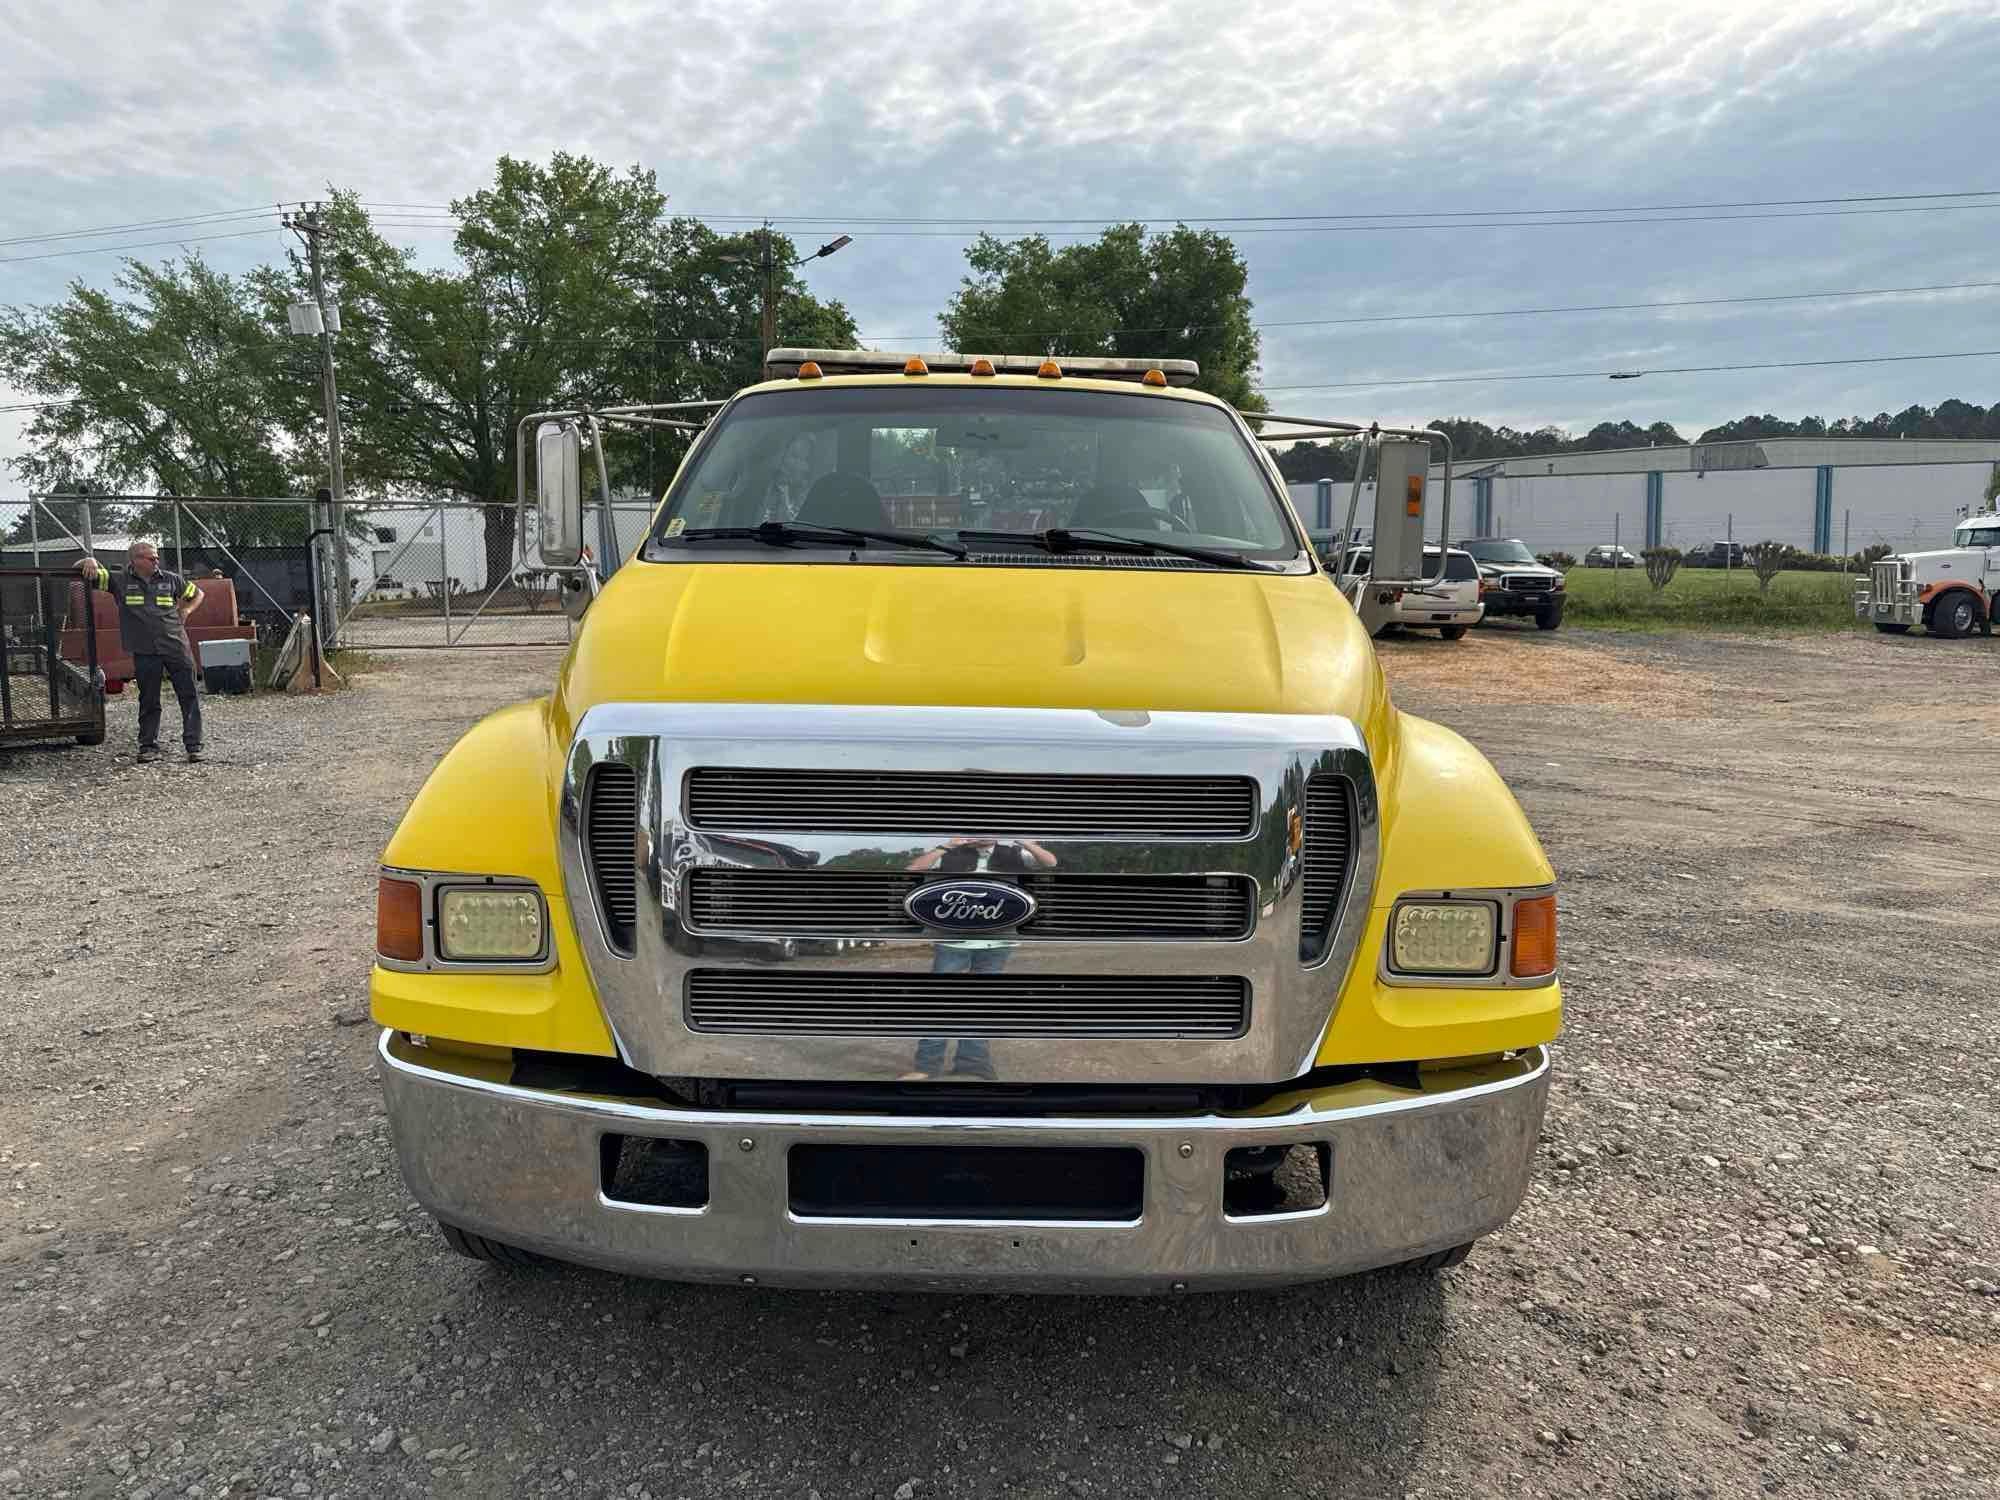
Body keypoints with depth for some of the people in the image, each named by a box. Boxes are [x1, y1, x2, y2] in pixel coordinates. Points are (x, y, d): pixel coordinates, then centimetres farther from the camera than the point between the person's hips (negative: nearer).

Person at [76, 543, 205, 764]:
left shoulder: (171, 579, 9)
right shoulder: (120, 582, 6)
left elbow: (197, 594, 24)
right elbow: (82, 570, 12)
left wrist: (186, 611, 9)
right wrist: (91, 561, -9)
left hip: (177, 646, 1)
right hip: (145, 652, -1)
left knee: (189, 696, -2)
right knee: (148, 701, 6)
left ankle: (194, 746, 3)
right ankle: (148, 746, 16)